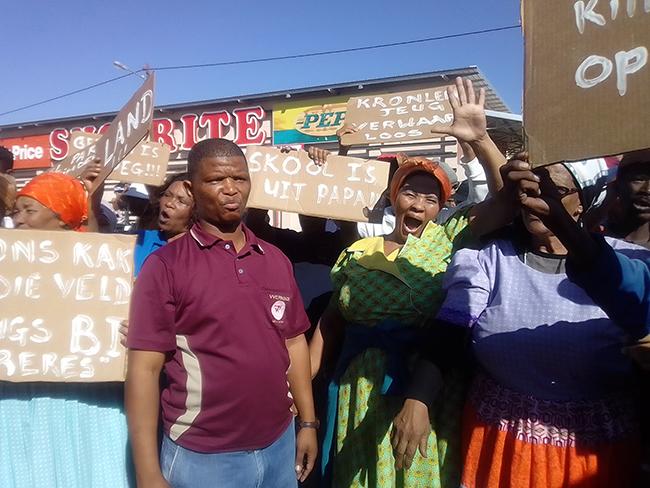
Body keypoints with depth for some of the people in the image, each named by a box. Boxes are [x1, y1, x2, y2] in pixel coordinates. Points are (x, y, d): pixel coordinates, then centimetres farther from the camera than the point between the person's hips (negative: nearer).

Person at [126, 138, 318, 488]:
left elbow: (293, 343, 9)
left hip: (280, 445, 5)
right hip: (202, 458, -4)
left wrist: (307, 422, 7)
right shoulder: (165, 266, -11)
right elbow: (144, 369, -11)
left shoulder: (277, 260, 4)